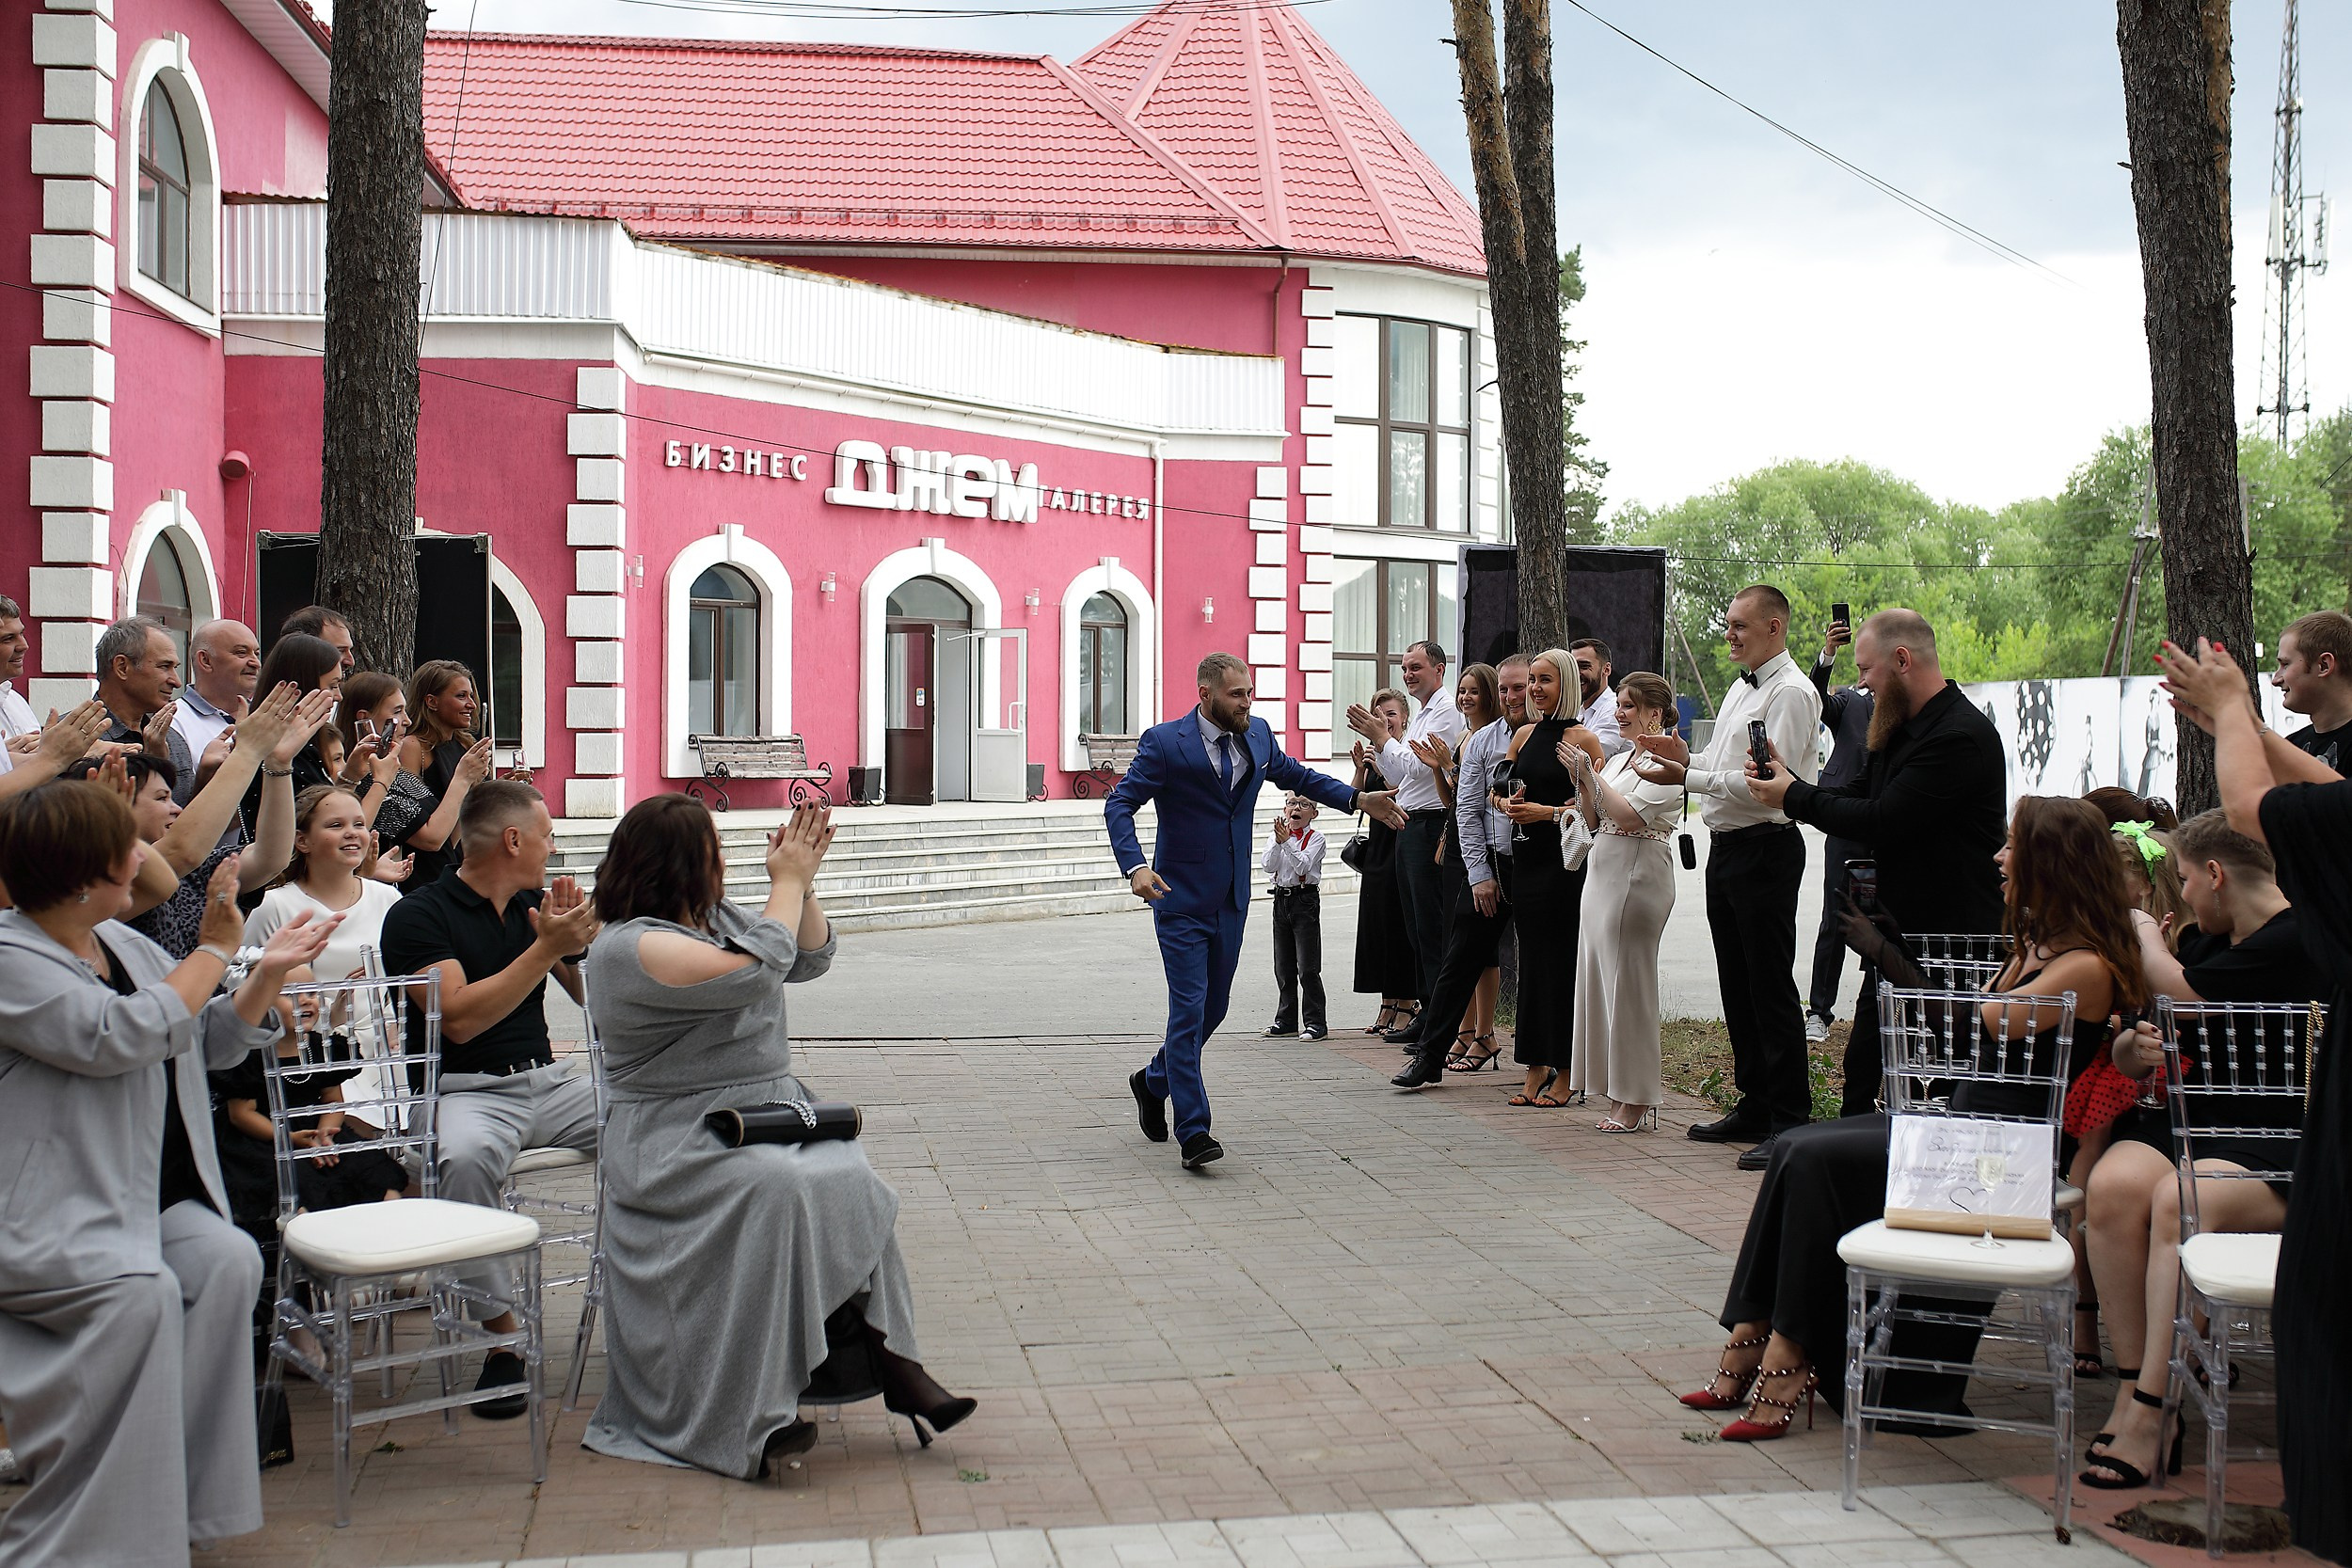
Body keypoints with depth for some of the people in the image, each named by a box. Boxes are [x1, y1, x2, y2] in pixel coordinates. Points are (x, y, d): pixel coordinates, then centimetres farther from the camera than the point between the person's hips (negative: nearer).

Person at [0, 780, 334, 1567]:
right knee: (142, 1291, -31)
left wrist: (267, 973, 7)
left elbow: (209, 1043, 23)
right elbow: (121, 1035, -24)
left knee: (229, 1260, -21)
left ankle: (179, 1498, -15)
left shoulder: (123, 942, 14)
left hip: (148, 1199, 7)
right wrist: (215, 950, -14)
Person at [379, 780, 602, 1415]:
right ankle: (502, 1337, -25)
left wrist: (579, 944, -1)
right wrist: (545, 949, -17)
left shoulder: (536, 904, 14)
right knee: (466, 1157, -39)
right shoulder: (418, 915, -4)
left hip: (548, 1081, 6)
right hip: (466, 1092, -5)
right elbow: (460, 1018, -17)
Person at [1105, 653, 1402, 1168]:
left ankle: (1155, 1081, 40)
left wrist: (1357, 798, 12)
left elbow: (1294, 775, 22)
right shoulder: (1164, 743, -12)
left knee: (1212, 1008, 15)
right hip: (1181, 899, -6)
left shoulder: (1257, 735, 5)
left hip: (1232, 901, 6)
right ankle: (1193, 1133, -7)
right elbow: (1119, 803, -13)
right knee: (1189, 1010, -10)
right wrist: (1135, 865, -29)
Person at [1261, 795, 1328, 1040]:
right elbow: (1268, 866, -4)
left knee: (1307, 967, -6)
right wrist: (1278, 841, -17)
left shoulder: (1316, 838, -4)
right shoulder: (1278, 835, 10)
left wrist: (1287, 841, -24)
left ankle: (1315, 1022, -1)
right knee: (1283, 966, 10)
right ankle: (1286, 1022, 19)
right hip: (1281, 899, 5)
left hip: (1305, 900, -5)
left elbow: (1303, 866, -18)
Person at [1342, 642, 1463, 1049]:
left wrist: (1381, 736, -11)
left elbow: (1417, 767, -18)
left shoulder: (1447, 710, -10)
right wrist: (1375, 738, 9)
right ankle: (1426, 1015, 18)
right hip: (1408, 826, 10)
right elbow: (1399, 777, 20)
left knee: (1432, 926, -8)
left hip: (1431, 827, -10)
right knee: (1416, 927, 12)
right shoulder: (1420, 714, 20)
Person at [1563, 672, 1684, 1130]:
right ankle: (1620, 1095, 14)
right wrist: (1580, 780, 1)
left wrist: (1590, 775, -14)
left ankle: (1634, 1100, 1)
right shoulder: (1617, 760, 17)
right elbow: (1593, 822, 15)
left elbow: (1630, 817, -19)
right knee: (1601, 980, 8)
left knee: (1628, 983, -5)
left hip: (1638, 877, -9)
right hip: (1602, 875, 9)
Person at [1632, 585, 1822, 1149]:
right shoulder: (1741, 688, 17)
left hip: (1766, 849, -10)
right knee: (1736, 986, 14)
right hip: (1725, 848, 10)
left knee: (1772, 988, -5)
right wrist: (1686, 757, 5)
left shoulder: (1791, 693, -13)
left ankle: (1791, 1119, 0)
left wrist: (1687, 776, -22)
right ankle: (1754, 1107, 23)